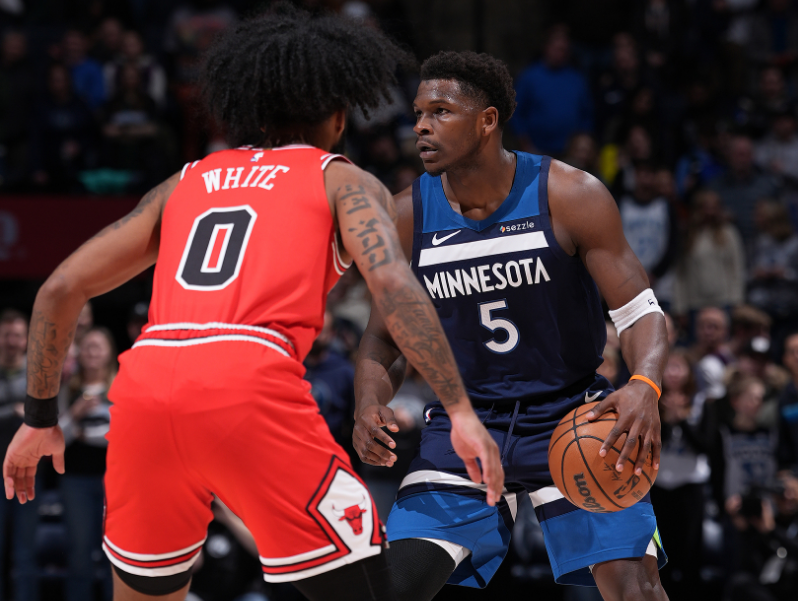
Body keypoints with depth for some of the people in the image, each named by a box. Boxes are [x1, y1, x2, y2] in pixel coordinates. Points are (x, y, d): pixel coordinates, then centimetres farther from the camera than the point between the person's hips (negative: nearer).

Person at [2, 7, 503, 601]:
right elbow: (392, 281, -4)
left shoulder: (184, 183, 30)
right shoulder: (343, 181, 17)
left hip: (144, 387, 5)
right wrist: (460, 410, -8)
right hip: (252, 391, -5)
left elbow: (60, 289, 25)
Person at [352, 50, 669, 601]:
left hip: (572, 416, -2)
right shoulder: (407, 216, -5)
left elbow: (642, 312, -12)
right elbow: (383, 339, 5)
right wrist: (369, 405, -18)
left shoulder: (570, 196, -13)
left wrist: (645, 387, -34)